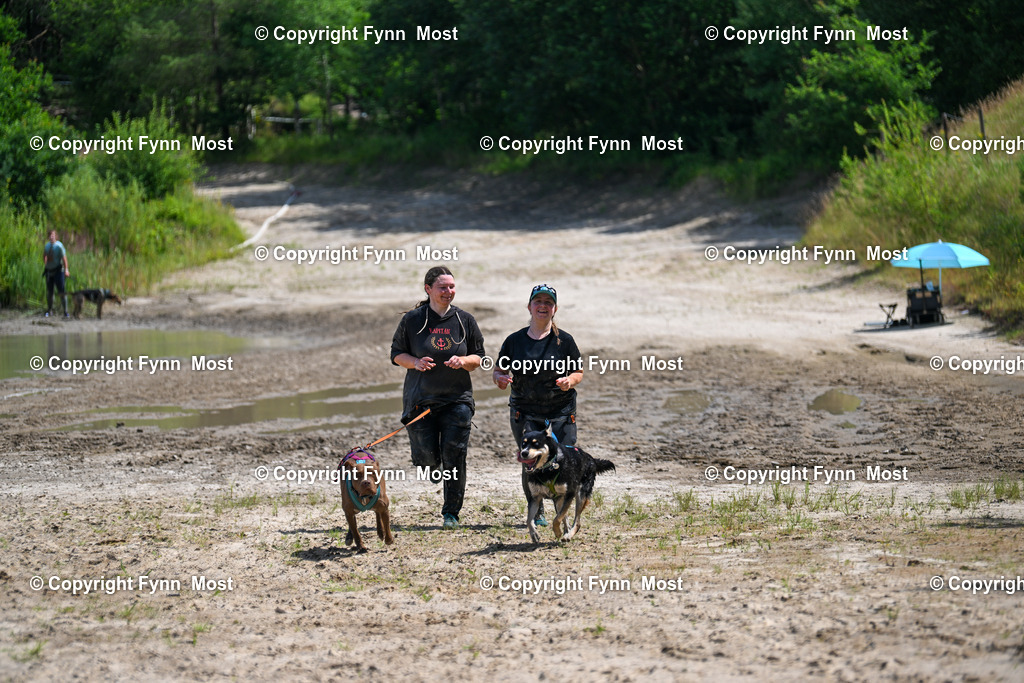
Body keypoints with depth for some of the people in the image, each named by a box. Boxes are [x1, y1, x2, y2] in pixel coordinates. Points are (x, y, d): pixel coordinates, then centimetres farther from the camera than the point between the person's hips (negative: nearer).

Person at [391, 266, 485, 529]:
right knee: (427, 457, -2)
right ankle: (433, 467, 37)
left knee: (454, 456, -6)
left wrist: (463, 361, -13)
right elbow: (396, 353, 6)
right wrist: (416, 362, -14)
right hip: (421, 398, 0)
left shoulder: (465, 320, 3)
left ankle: (451, 512, 6)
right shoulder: (412, 320, -1)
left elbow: (479, 358, 9)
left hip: (457, 399, 0)